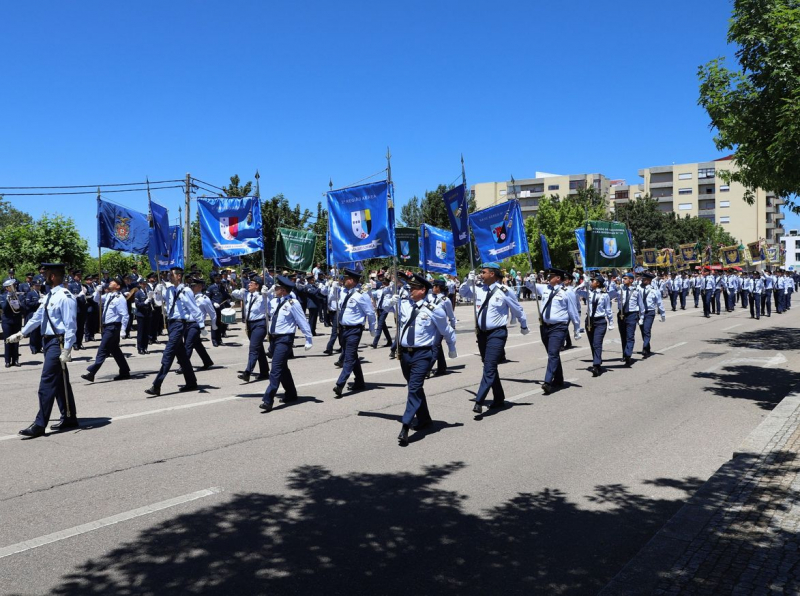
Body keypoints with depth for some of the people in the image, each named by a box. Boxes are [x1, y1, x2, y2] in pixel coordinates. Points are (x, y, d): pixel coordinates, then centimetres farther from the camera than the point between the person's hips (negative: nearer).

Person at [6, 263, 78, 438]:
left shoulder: (65, 297, -16)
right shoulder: (50, 296, 12)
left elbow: (70, 325, -19)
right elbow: (38, 316, 24)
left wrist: (66, 350, -23)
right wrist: (21, 333, 29)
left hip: (58, 342, -9)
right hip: (49, 341, 9)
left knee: (47, 384, -8)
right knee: (60, 383, 15)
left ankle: (39, 425, -3)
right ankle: (69, 418, 24)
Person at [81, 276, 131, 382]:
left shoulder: (120, 298, -14)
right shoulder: (108, 296, 11)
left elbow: (125, 316, -16)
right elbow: (97, 300, 22)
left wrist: (123, 330, -21)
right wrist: (98, 290, 2)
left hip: (113, 327, -9)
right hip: (107, 326, 9)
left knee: (102, 350, -9)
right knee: (115, 350, 14)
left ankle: (91, 373, -7)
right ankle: (125, 372, 23)